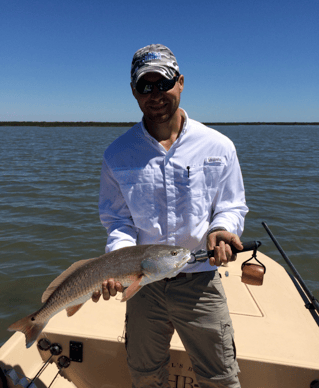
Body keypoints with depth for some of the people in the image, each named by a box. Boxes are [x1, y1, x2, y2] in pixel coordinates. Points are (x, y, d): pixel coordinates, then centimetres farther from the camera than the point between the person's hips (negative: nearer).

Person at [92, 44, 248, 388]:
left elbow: (231, 207, 2)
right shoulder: (117, 154, -2)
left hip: (200, 283, -1)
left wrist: (221, 230, -21)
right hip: (141, 282, 2)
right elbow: (117, 218, 1)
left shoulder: (218, 146, -5)